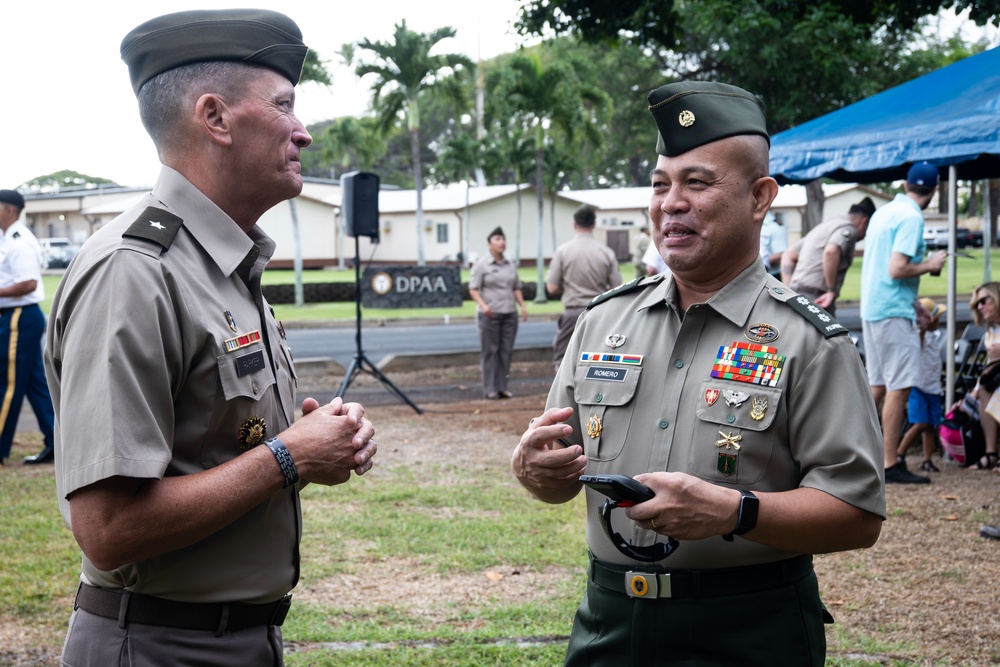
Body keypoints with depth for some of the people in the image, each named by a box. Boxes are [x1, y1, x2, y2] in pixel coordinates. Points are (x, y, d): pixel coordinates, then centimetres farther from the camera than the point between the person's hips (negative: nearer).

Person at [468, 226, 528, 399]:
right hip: (489, 314, -5)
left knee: (506, 351, 3)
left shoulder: (510, 265, 13)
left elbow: (516, 288, 18)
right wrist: (483, 305, -21)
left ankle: (502, 387, 9)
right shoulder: (481, 264, -3)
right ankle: (490, 389, 0)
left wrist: (522, 305, 5)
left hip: (509, 313, 5)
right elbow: (473, 289, -7)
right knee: (489, 351, -3)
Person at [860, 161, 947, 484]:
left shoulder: (883, 213, 14)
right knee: (899, 388, -6)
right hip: (894, 312, -9)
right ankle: (890, 465, -6)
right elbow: (897, 269, -22)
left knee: (878, 386, 16)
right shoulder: (911, 218, -14)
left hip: (872, 309, 9)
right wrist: (930, 265, -7)